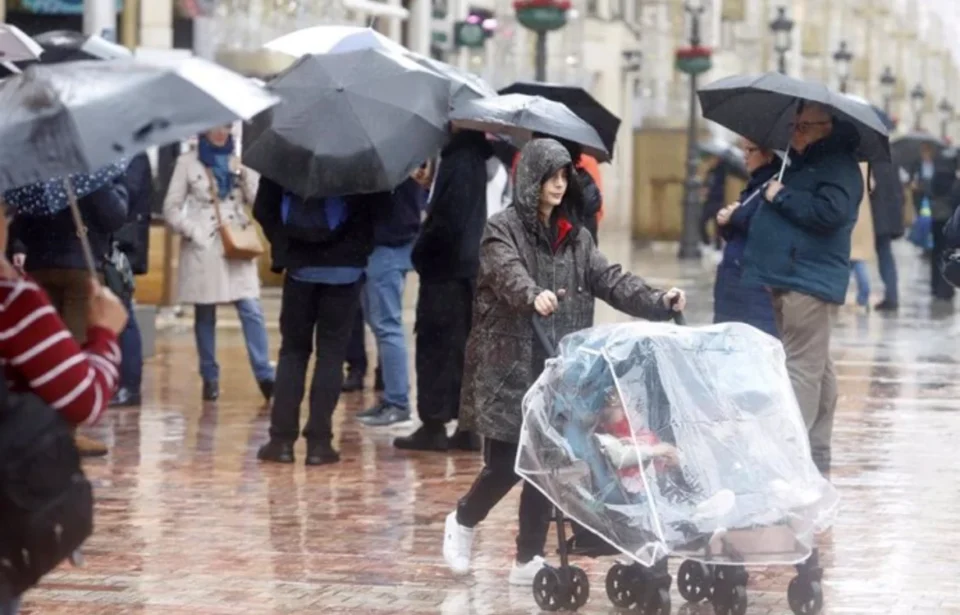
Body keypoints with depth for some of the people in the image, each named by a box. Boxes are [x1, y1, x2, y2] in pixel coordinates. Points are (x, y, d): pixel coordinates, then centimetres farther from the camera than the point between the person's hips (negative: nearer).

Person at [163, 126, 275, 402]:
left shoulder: (238, 162, 13)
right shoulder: (188, 162, 4)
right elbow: (171, 207, 2)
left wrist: (246, 175, -7)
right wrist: (190, 231, -11)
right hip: (202, 247, -2)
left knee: (251, 310, -10)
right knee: (204, 315, 4)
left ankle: (265, 375, -12)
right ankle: (210, 378, 10)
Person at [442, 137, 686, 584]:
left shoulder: (576, 237, 14)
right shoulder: (503, 229, -4)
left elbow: (611, 280, 3)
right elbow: (508, 272, -24)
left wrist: (658, 302, -13)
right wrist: (534, 296, -46)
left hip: (560, 367, 5)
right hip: (508, 365, -5)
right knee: (505, 463, -5)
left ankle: (528, 560, 12)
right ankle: (462, 522, 24)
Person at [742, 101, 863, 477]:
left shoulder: (839, 167, -9)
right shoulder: (800, 164, 21)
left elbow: (829, 213, -25)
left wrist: (781, 196, -15)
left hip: (809, 283, -10)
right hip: (787, 281, 10)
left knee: (803, 368, -11)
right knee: (817, 369, 14)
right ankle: (816, 457, 19)